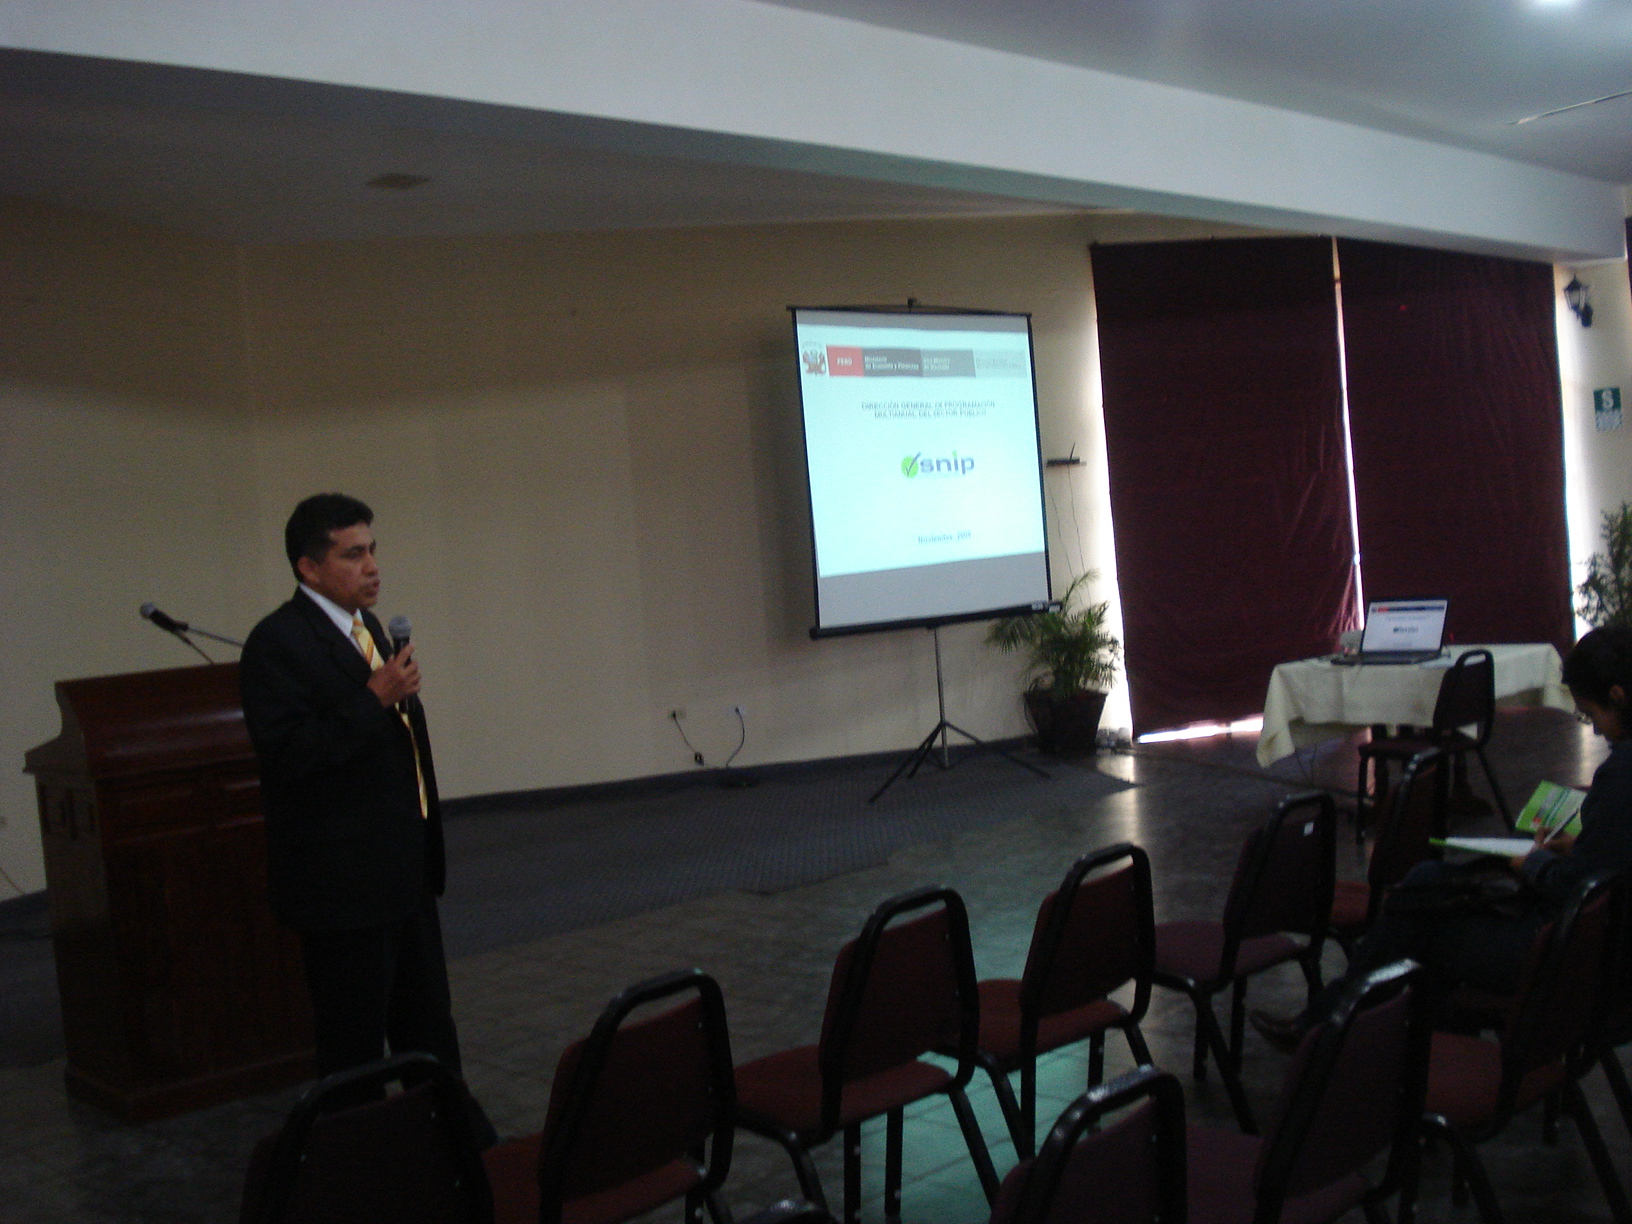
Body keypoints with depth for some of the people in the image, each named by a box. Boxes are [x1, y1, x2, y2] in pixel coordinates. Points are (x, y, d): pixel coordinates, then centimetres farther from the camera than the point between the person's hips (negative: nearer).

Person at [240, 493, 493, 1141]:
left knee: (428, 1022, 19)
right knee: (353, 1038, 4)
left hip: (405, 870, 9)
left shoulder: (366, 627, 12)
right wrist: (374, 700, -27)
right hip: (343, 880, -9)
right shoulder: (278, 643, -15)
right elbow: (286, 753, -25)